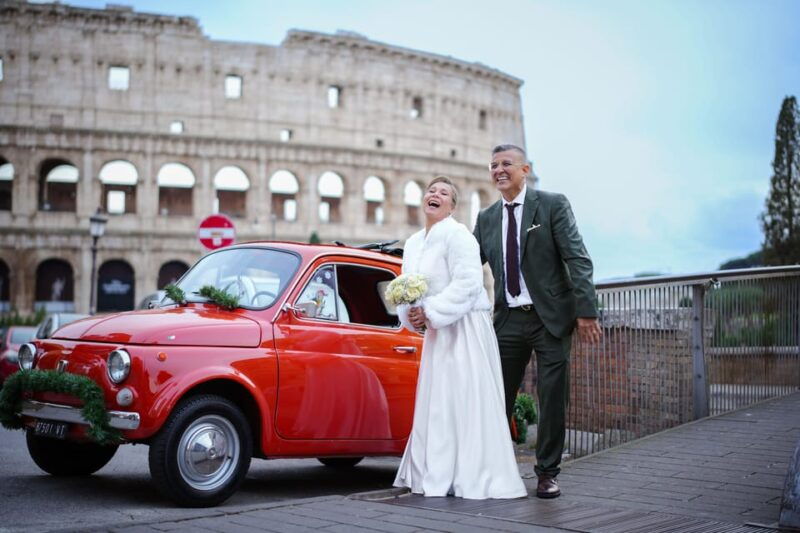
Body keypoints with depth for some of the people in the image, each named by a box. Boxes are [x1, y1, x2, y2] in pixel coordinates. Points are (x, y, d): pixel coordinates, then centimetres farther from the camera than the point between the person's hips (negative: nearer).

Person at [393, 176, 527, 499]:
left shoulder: (457, 234, -10)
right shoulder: (413, 243, 15)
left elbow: (467, 283, -19)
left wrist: (430, 312, -19)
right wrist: (410, 315, -2)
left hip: (464, 328, -8)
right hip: (435, 332, 8)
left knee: (466, 403, -6)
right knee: (436, 404, 10)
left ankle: (473, 478, 1)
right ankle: (436, 476, 18)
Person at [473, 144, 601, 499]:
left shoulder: (552, 204, -3)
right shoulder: (486, 218, 10)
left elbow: (578, 259, -8)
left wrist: (586, 309, -16)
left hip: (551, 317, -4)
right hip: (509, 319, 4)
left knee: (552, 400, 2)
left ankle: (547, 473, 15)